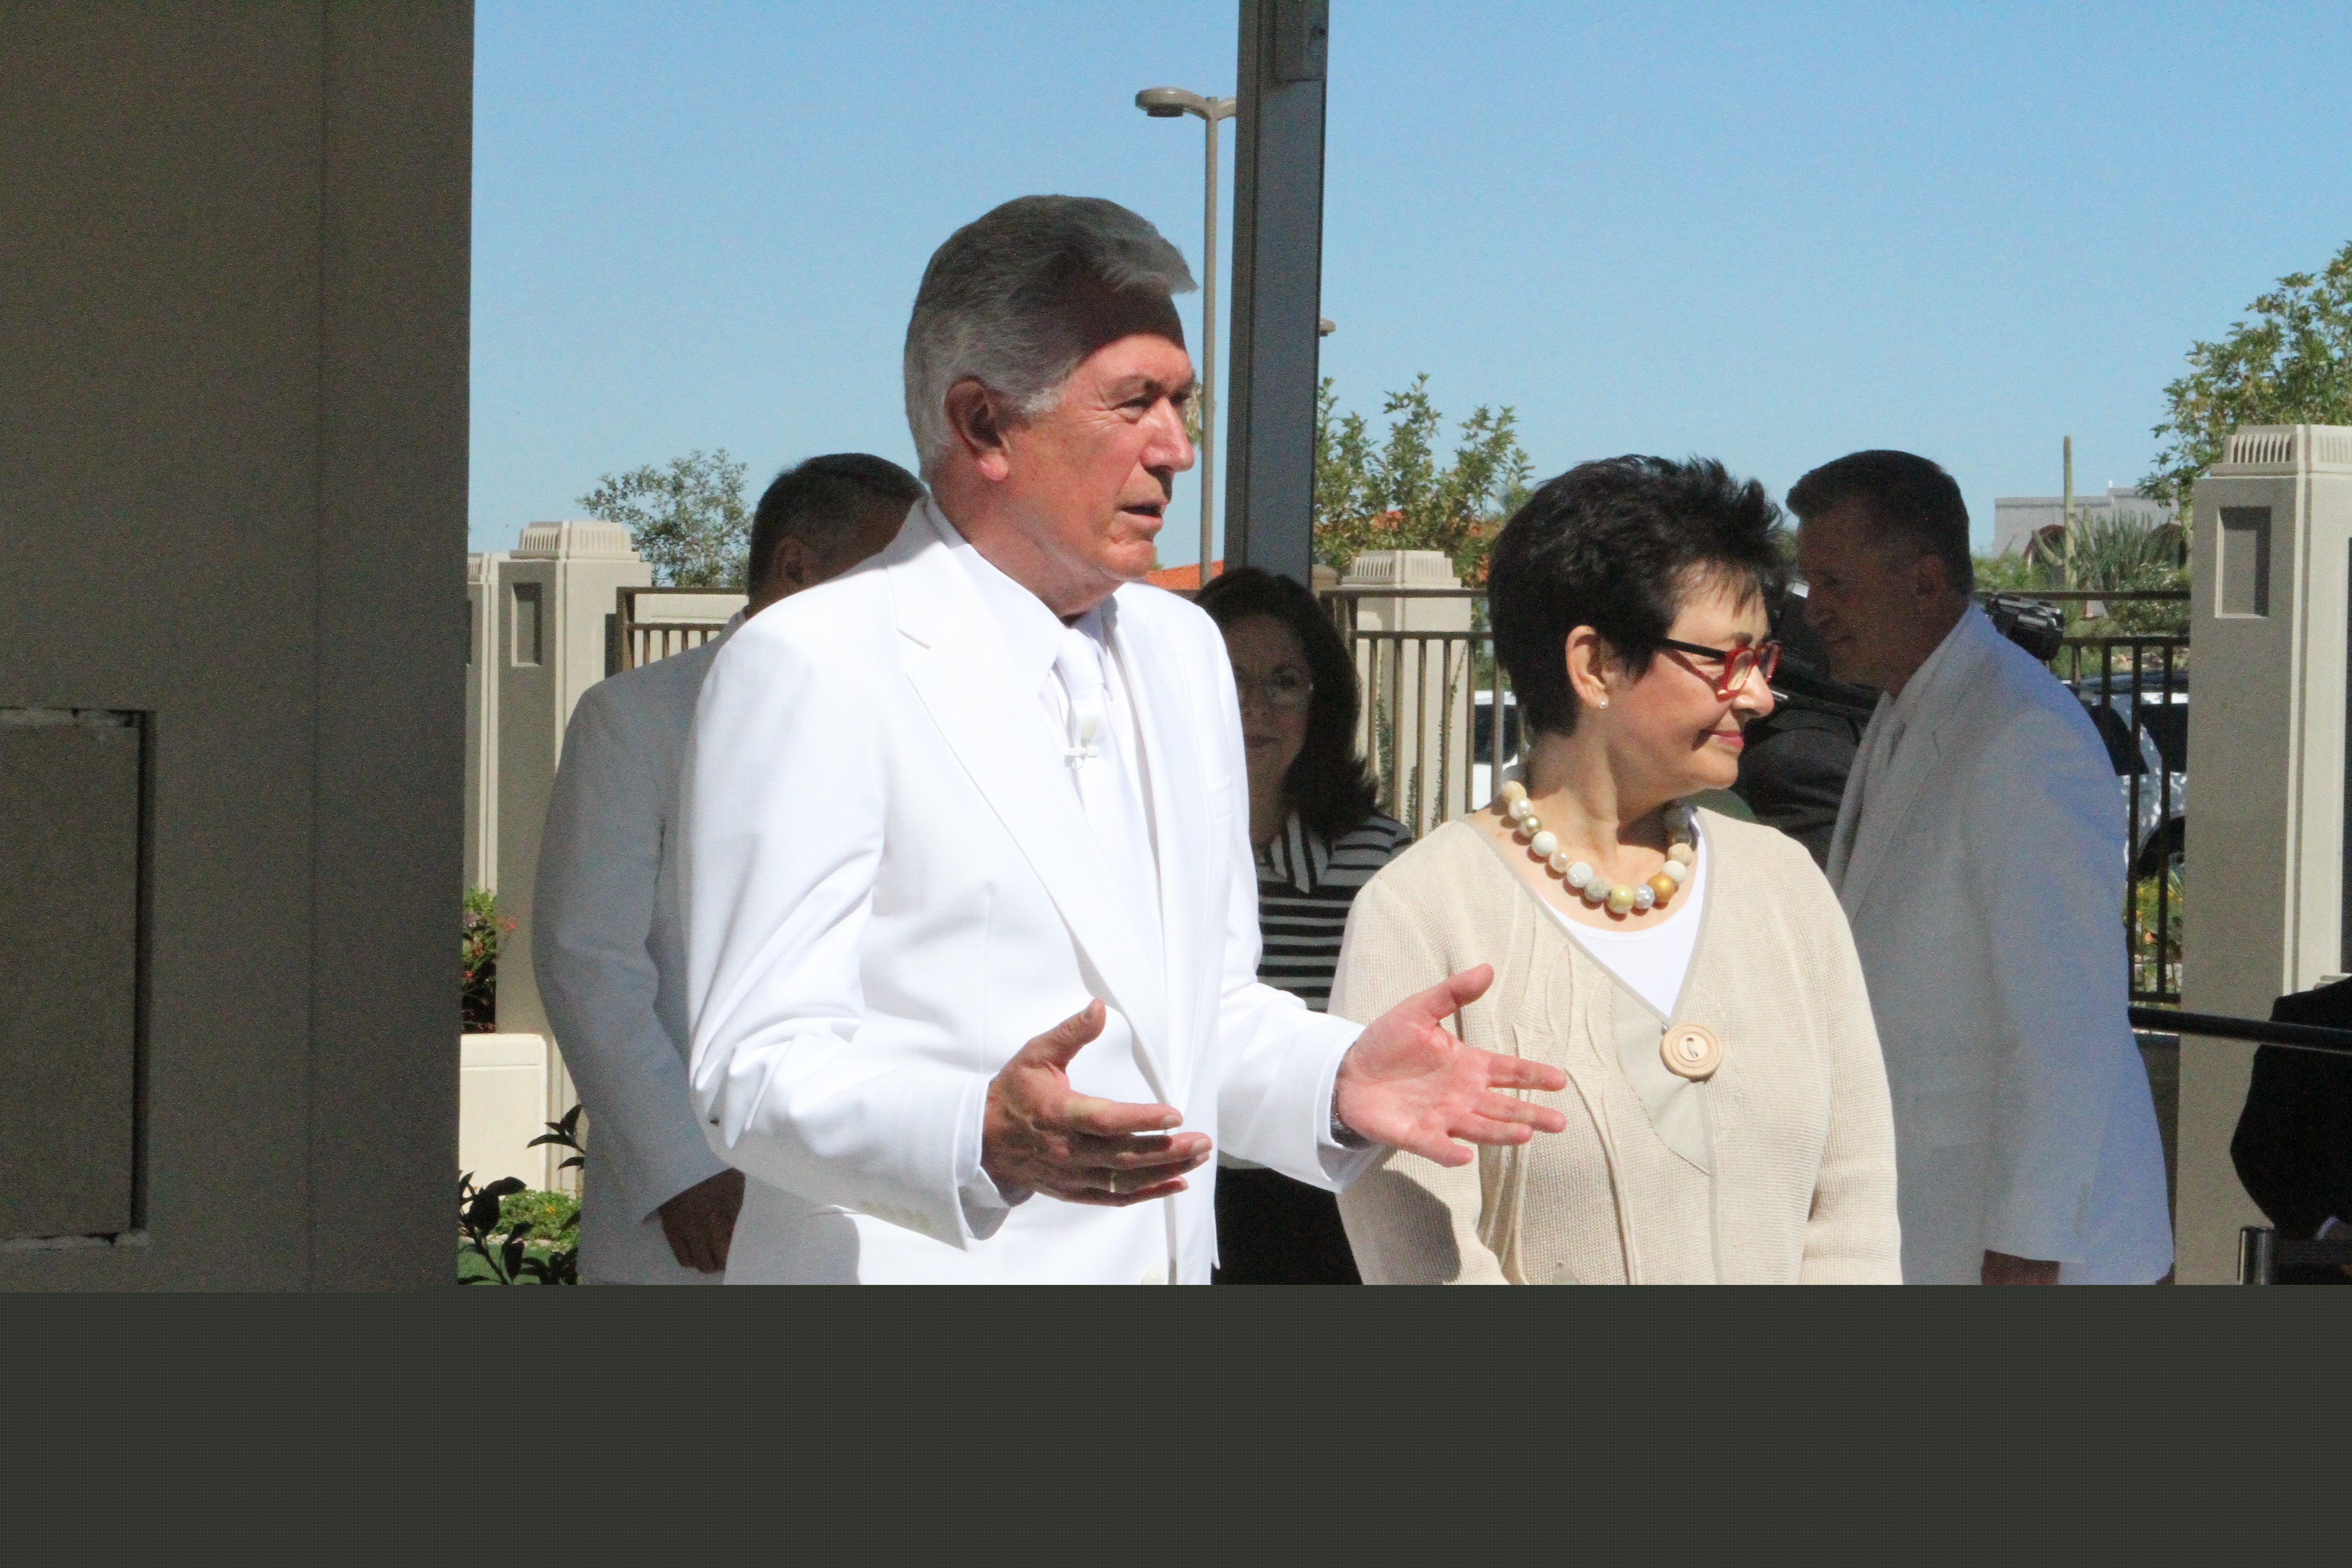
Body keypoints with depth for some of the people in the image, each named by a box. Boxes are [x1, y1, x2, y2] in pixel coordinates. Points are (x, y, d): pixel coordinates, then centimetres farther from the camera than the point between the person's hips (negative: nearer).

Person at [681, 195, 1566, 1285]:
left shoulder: (1183, 651, 15)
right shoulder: (808, 668, -9)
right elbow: (760, 1070, -14)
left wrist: (1337, 1079, 0)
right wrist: (982, 1138, -31)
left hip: (1170, 1260, 6)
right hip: (916, 1268, -6)